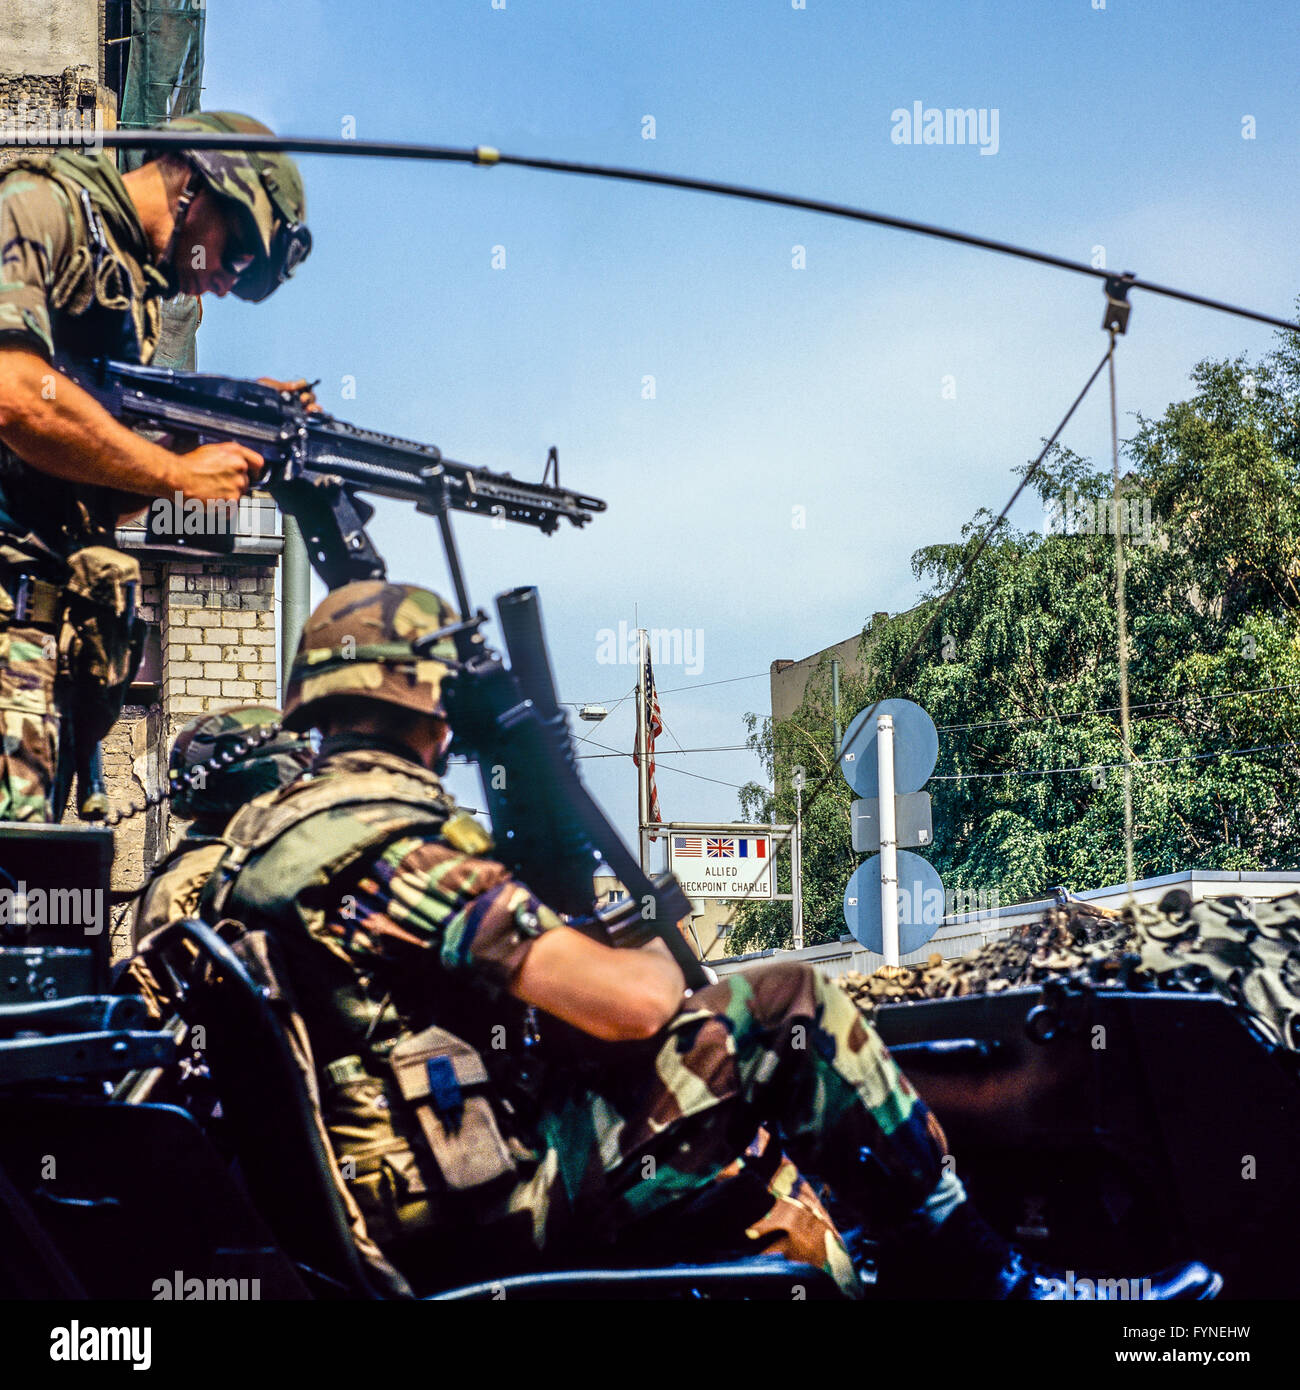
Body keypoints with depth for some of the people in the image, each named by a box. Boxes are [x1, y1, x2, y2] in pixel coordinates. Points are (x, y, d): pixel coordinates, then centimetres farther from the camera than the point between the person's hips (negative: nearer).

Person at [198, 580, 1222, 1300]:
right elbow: (631, 1003, -23)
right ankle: (986, 1281, 5)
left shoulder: (269, 829, 9)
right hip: (495, 1209, -10)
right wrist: (659, 962, 0)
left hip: (395, 1207, 10)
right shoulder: (396, 844, -20)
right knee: (790, 1013, -7)